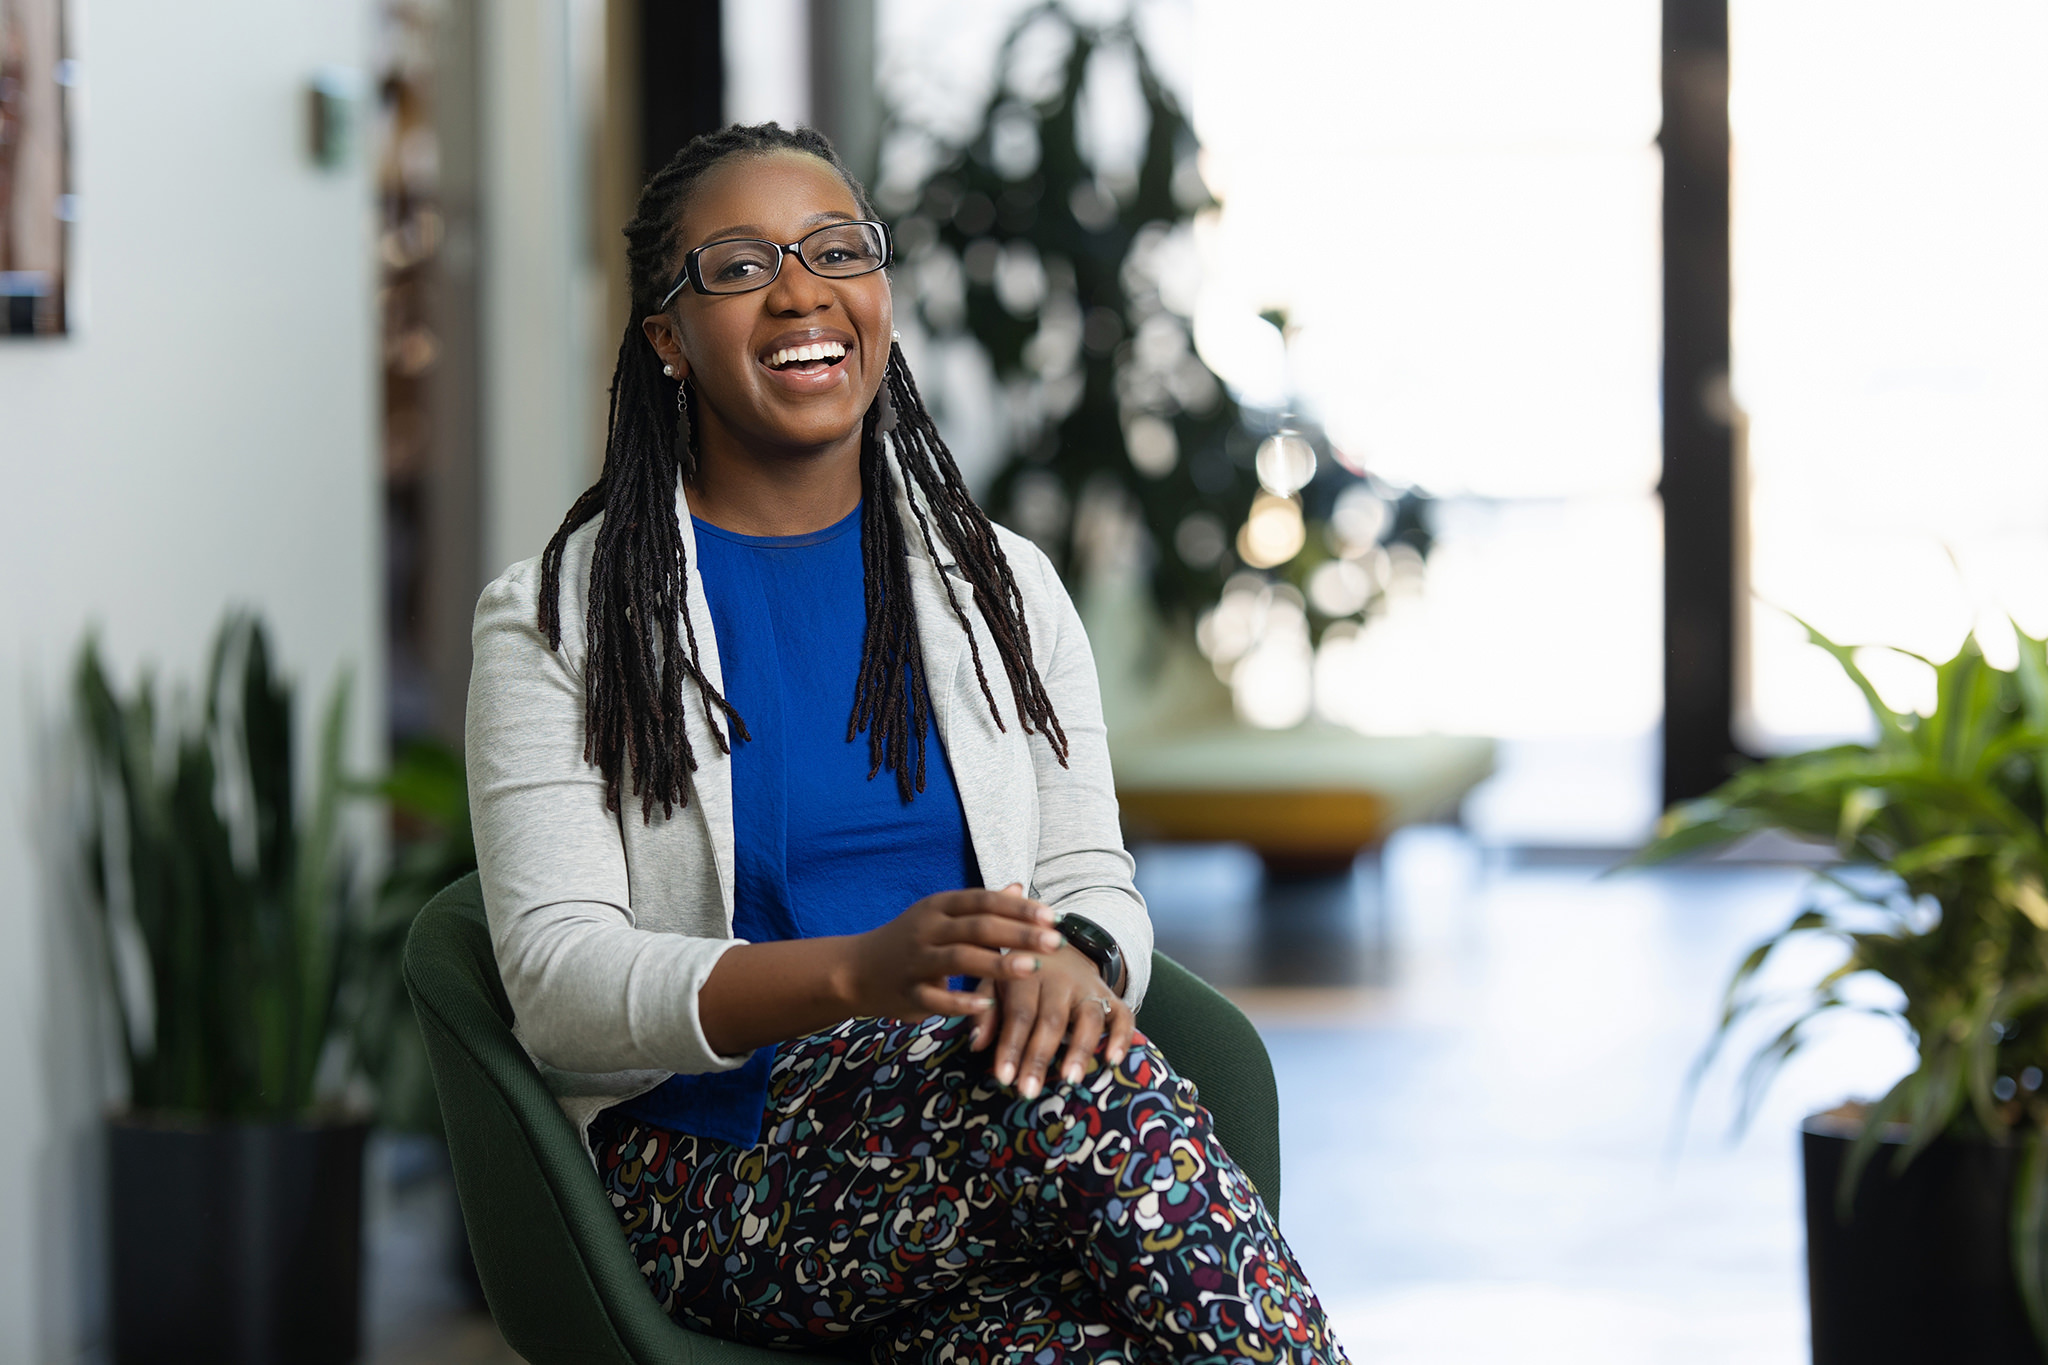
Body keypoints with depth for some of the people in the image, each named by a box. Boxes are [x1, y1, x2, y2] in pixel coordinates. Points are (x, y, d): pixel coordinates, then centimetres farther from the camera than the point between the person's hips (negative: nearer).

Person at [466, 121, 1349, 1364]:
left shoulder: (1003, 586, 18)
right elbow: (559, 980, -7)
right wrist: (855, 973, -25)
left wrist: (1078, 955, -16)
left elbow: (1093, 880, 12)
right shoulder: (560, 618, 5)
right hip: (718, 1180, -3)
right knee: (1083, 1088, -35)